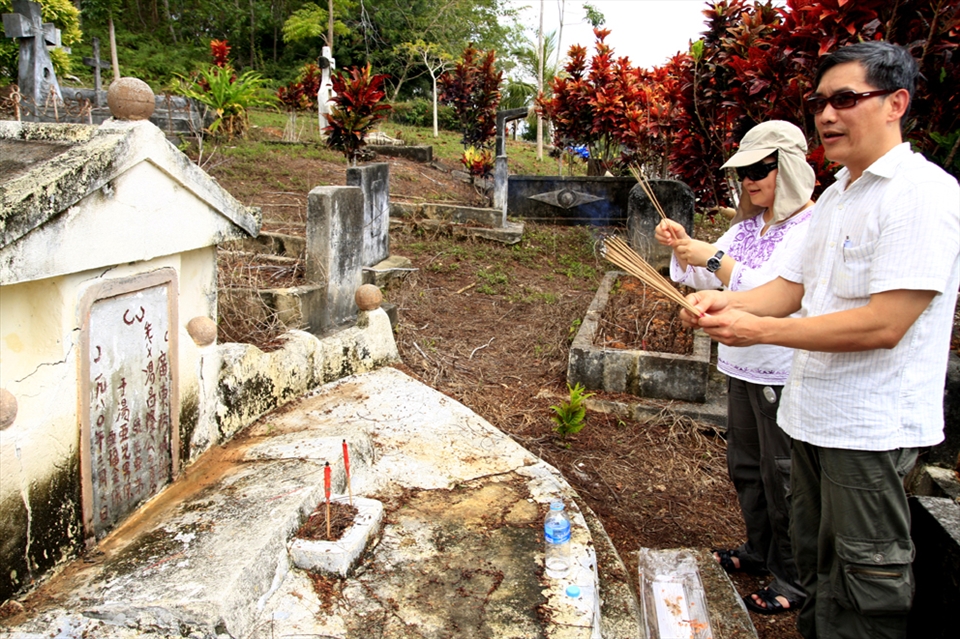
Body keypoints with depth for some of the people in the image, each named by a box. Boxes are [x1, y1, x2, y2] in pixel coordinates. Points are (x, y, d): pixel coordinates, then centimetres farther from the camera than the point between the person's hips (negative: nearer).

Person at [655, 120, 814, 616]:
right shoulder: (749, 223, 10)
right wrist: (683, 247, -6)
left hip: (784, 374, -8)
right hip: (742, 366, 8)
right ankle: (758, 551, 40)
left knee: (783, 477, 4)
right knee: (744, 464, 20)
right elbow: (708, 277, 11)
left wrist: (715, 259, -26)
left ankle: (793, 580, 21)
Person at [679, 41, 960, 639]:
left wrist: (758, 329, -22)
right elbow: (791, 288, 13)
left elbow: (884, 324, -25)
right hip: (814, 412, 9)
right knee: (816, 561, 22)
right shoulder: (836, 195, 13)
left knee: (864, 585, 6)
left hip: (872, 426, -9)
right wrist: (725, 301, -7)